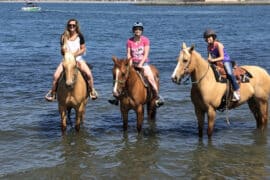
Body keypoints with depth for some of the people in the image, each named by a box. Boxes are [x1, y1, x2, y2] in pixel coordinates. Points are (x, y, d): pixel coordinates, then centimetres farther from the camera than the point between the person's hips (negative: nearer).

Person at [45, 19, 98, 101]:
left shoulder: (80, 36, 1)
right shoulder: (64, 37, 5)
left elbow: (83, 49, 1)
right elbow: (62, 51, 10)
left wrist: (75, 54, -13)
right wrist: (63, 50, -14)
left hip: (78, 59, -1)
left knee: (88, 74, -24)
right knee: (56, 76, -18)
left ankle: (92, 91, -6)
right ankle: (52, 93, 1)